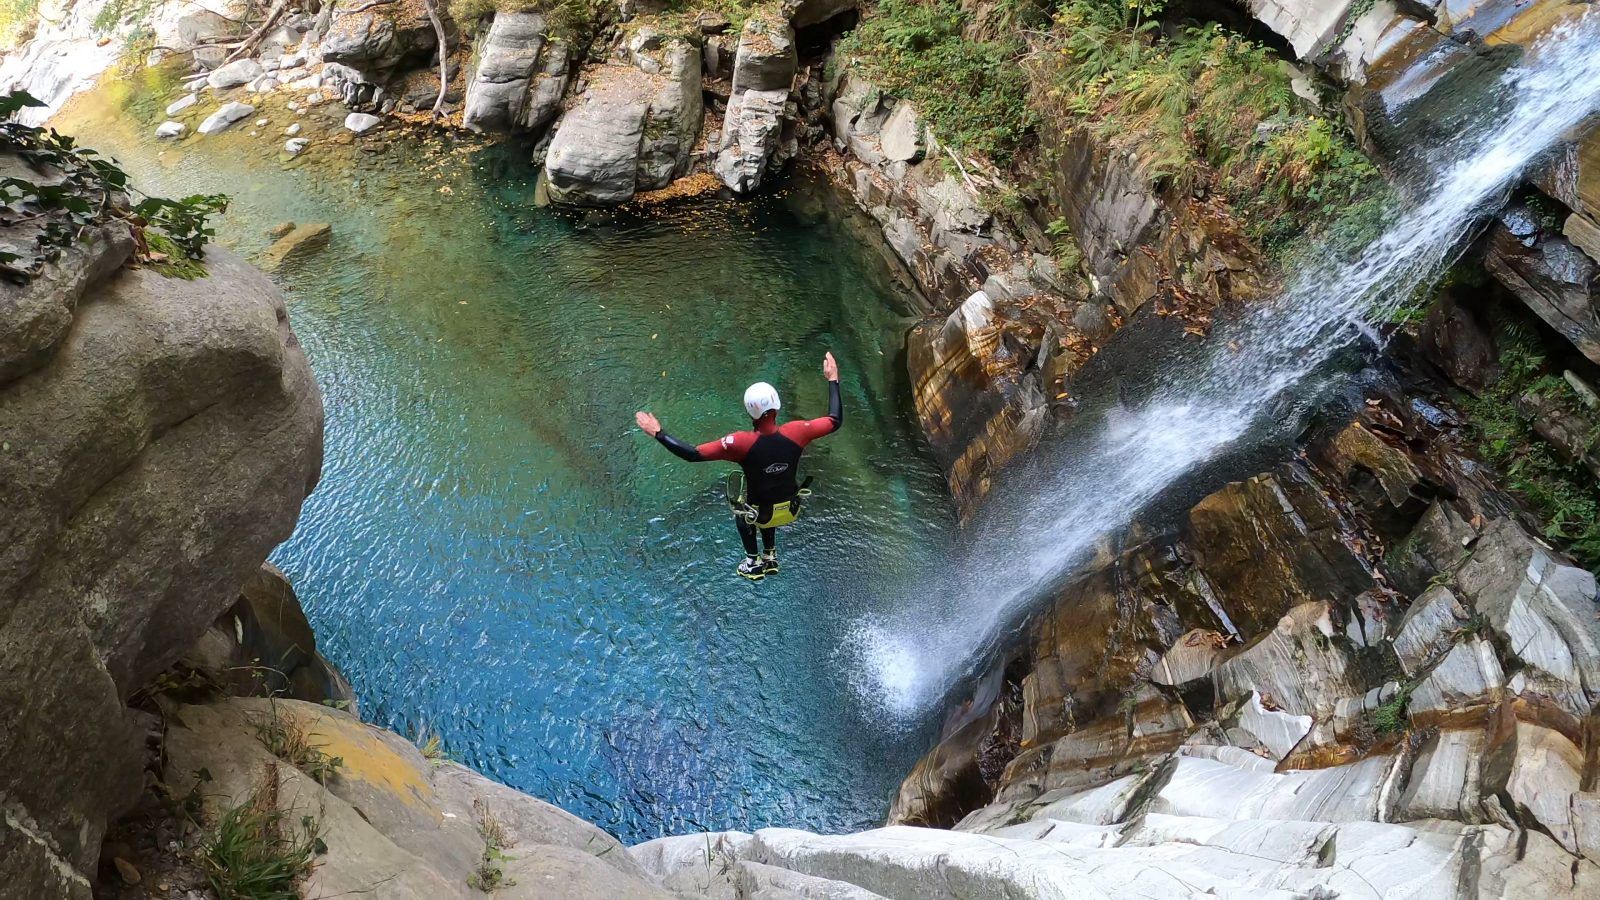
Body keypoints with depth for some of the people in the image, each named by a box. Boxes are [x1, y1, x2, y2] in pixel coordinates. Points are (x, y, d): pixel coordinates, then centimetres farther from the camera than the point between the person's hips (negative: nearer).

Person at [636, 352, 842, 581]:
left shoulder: (741, 443, -34)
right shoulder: (796, 432, -27)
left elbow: (692, 454, -30)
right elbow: (835, 421, -11)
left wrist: (658, 433, -20)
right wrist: (833, 379, -2)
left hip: (761, 514, -2)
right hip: (790, 510, 3)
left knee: (742, 512, 35)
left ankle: (753, 564, 40)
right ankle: (770, 557, 43)